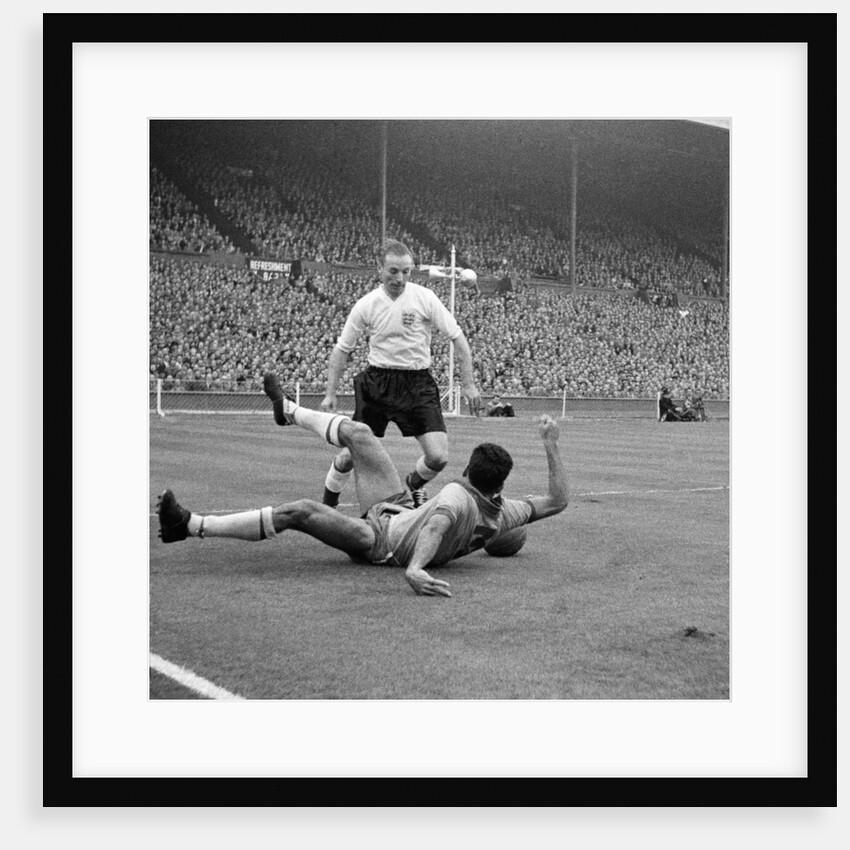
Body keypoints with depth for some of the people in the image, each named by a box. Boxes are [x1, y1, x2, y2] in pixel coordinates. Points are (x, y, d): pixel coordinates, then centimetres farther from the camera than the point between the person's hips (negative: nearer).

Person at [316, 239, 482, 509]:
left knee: (438, 457, -12)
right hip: (377, 383, 0)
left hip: (418, 383, 0)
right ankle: (327, 504, 23)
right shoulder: (366, 305, -2)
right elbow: (342, 349, 8)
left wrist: (468, 384, -4)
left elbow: (458, 338, -1)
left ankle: (413, 485, 23)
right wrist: (330, 393, 4)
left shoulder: (424, 297, -5)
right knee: (350, 455, -5)